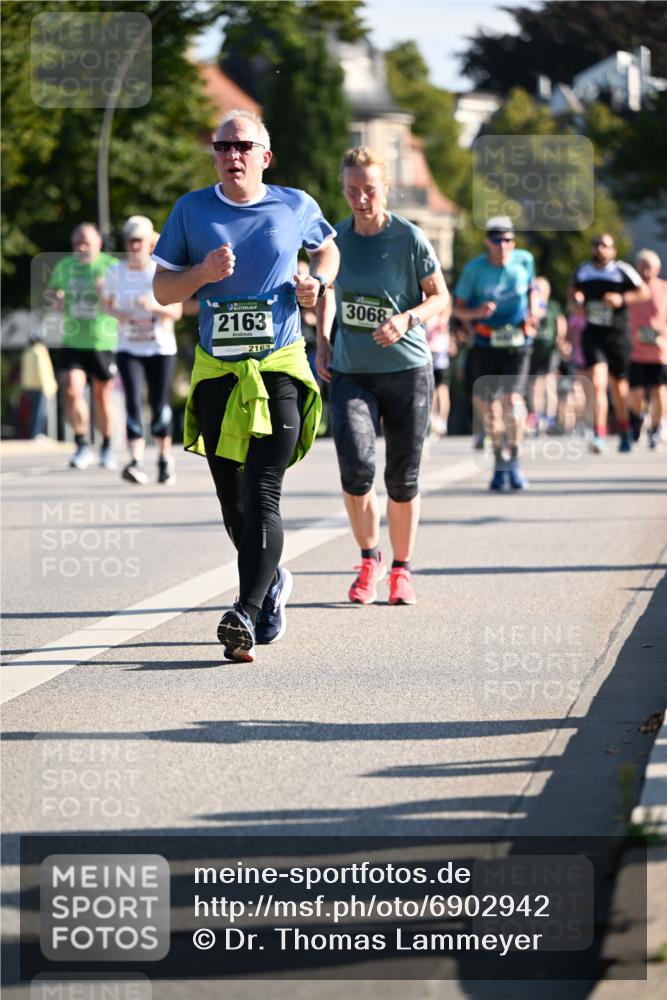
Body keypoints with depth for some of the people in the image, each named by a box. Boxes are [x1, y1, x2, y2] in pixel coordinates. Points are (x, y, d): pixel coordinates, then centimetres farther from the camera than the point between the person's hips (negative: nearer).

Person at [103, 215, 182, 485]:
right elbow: (108, 303, 14)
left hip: (161, 347, -1)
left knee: (159, 403, 2)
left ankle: (165, 458, 22)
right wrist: (119, 314, -8)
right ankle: (136, 462, -23)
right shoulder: (115, 273, 1)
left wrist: (154, 306, -24)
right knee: (133, 401, -14)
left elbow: (177, 311, -4)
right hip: (128, 348, 1)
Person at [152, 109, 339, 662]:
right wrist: (203, 273, -13)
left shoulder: (297, 207, 4)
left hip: (280, 369, -2)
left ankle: (247, 614, -24)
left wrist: (317, 282, 3)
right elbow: (162, 289, 6)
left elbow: (327, 248, 25)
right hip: (217, 371, 2)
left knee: (263, 496, -16)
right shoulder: (192, 209, 5)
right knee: (232, 503, 9)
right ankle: (273, 581, 36)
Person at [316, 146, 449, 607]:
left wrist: (407, 319, -19)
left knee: (403, 478, 4)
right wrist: (322, 341, 7)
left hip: (407, 368, -1)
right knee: (356, 465, -17)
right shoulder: (336, 238, 2)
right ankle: (369, 562, 4)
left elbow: (440, 297, 0)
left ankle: (401, 569, 23)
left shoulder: (410, 238, -7)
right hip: (350, 371, 2)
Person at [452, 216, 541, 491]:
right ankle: (499, 462, 21)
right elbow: (458, 308, -1)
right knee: (488, 406, 1)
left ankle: (514, 462, -3)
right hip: (486, 344, 0)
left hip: (517, 343, 0)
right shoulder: (474, 269, -7)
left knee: (512, 399, -17)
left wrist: (534, 310, 2)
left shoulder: (524, 260, -1)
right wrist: (476, 312, -21)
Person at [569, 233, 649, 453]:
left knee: (618, 385, 13)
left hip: (617, 335, -1)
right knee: (597, 384, -15)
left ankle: (624, 432, 35)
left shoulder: (622, 271, -5)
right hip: (592, 335, 1)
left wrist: (623, 298, -16)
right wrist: (577, 304, 3)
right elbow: (574, 292, 25)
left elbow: (644, 293, -1)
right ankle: (599, 435, -20)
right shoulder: (582, 271, 6)